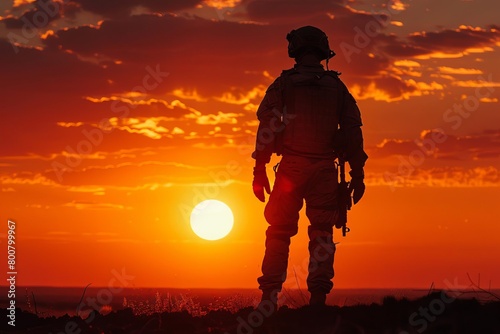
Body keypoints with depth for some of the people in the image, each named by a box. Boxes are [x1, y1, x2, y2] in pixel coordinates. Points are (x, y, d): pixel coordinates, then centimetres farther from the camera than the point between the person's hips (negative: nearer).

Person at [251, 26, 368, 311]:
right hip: (324, 169, 1)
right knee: (322, 234, 5)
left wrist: (259, 170, -1)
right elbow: (353, 133, 7)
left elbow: (267, 128, -3)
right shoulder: (337, 87, 10)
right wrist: (358, 175, 9)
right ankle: (318, 297, -2)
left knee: (279, 233, 4)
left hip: (290, 168, -1)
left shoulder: (283, 84, 4)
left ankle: (269, 298, -2)